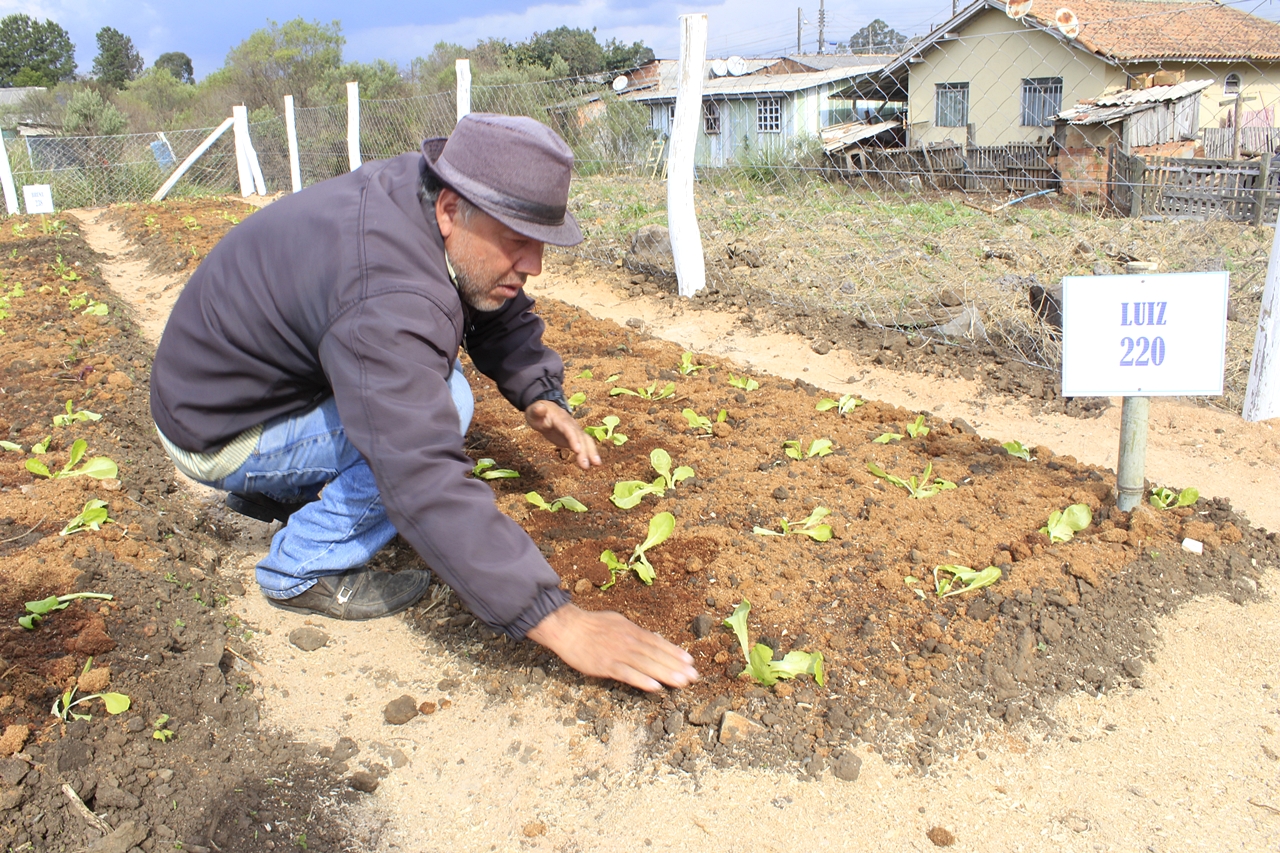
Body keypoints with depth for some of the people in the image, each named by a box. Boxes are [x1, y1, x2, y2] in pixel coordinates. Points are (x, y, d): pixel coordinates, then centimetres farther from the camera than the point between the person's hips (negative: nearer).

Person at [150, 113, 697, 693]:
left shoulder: (425, 193, -10)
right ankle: (306, 569, -6)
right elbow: (426, 483, -43)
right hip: (217, 432, -9)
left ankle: (273, 492, 16)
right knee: (436, 411, -24)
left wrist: (539, 394, -14)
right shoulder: (383, 296, -37)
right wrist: (557, 621, -42)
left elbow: (499, 313, 5)